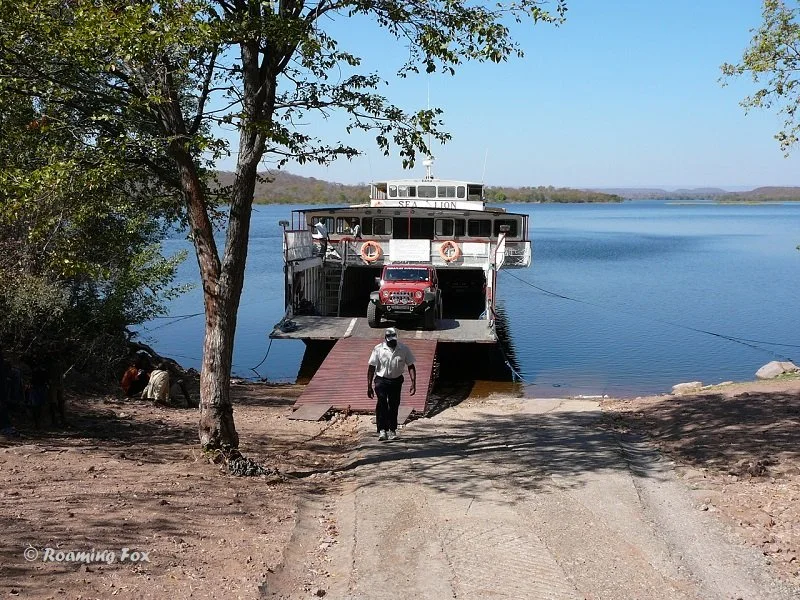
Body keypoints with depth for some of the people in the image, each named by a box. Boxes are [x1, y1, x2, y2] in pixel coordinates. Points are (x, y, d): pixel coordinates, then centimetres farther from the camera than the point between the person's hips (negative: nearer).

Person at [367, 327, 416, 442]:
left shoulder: (404, 349, -5)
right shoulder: (378, 349, -9)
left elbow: (411, 367, 1)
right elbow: (371, 368, -4)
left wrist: (413, 383, -7)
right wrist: (369, 386, -7)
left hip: (396, 381, 2)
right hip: (381, 380, -2)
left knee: (394, 406, 9)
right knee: (382, 404, -19)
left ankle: (392, 430, 24)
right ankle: (382, 430, -23)